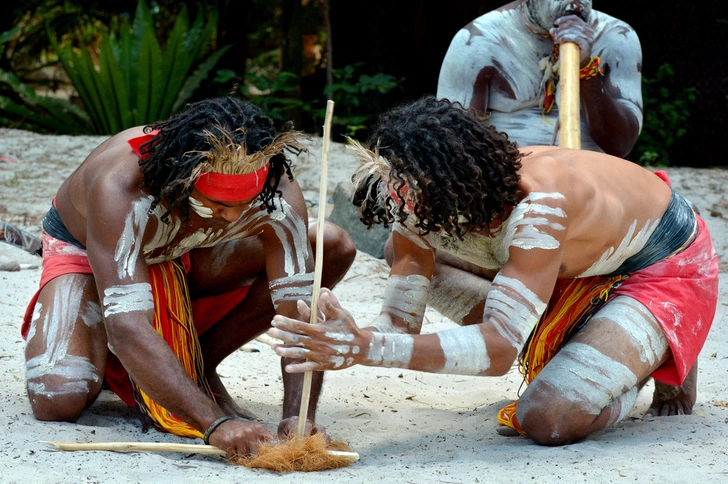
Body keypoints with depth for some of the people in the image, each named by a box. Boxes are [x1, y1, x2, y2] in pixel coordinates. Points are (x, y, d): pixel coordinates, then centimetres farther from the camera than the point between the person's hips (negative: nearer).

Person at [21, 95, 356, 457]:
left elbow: (300, 309, -32)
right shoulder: (119, 186, -43)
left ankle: (200, 364, -5)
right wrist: (215, 423, -59)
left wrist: (298, 416, -48)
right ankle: (109, 362, 6)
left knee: (333, 247, -17)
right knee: (58, 402, -31)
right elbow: (127, 328, -50)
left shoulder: (276, 192, -31)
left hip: (185, 262, 4)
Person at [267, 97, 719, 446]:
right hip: (587, 263, 8)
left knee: (548, 420, -28)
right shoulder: (424, 207, -18)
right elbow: (400, 322, -17)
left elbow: (498, 349, -45)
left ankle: (663, 360, 3)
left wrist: (365, 348, -53)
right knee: (406, 251, -1)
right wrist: (346, 340, -42)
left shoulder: (537, 203, -41)